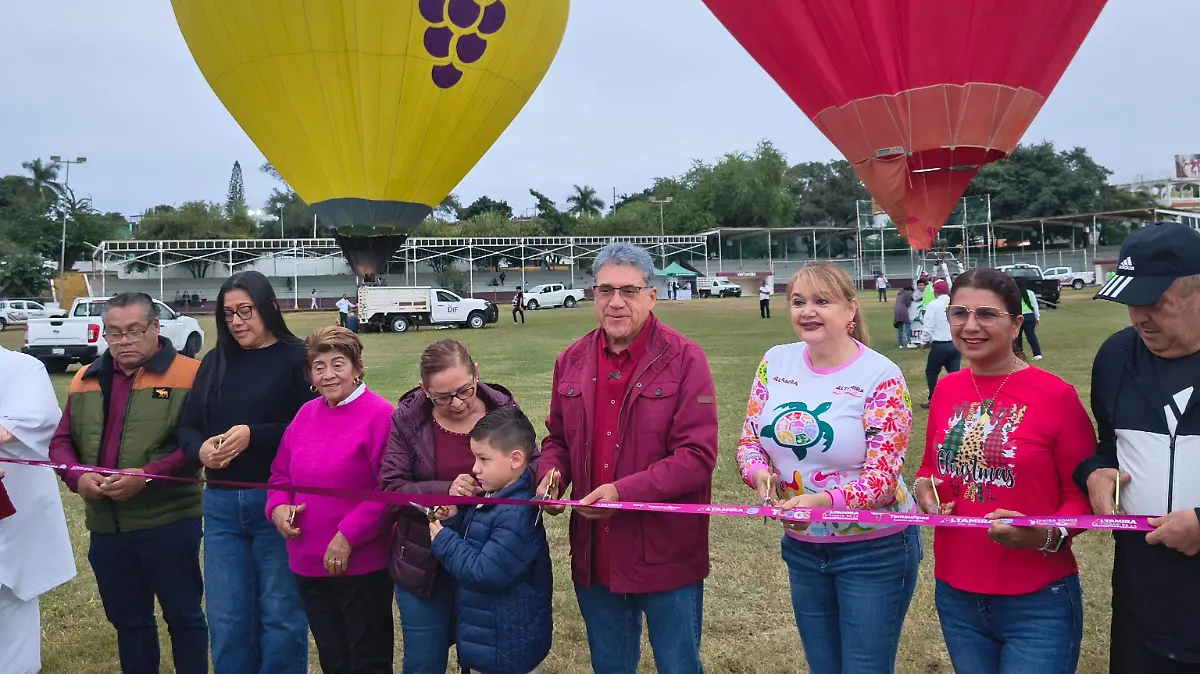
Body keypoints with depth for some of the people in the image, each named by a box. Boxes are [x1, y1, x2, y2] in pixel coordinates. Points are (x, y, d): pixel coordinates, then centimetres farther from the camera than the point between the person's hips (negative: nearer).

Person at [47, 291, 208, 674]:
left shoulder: (188, 375, -8)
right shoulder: (86, 380, 12)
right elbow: (61, 439, 14)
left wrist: (146, 477, -21)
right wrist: (77, 477, -6)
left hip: (169, 521, -6)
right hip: (105, 524, 6)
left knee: (183, 616, 6)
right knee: (127, 620, 19)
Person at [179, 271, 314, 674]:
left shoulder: (296, 358, -7)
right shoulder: (215, 362, 11)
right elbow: (188, 425, 10)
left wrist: (253, 435, -21)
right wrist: (201, 448, -11)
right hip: (221, 505, 5)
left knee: (281, 616, 8)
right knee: (226, 620, 11)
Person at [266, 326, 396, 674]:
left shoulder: (379, 414, -13)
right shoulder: (305, 414, 8)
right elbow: (281, 475, 16)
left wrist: (348, 537, -20)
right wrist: (278, 507, -4)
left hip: (361, 564, -6)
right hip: (308, 562, 6)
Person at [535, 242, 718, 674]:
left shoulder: (683, 359, -11)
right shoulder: (572, 360, 5)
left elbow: (697, 454, -17)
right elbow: (557, 437, 15)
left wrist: (624, 492, -25)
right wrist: (551, 473, -7)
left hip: (666, 555, -4)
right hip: (594, 555, 5)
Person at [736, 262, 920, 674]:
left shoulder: (880, 376, -16)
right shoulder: (776, 362, -2)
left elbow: (882, 475, -20)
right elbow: (750, 440, 3)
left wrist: (825, 500, -37)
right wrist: (759, 473, -20)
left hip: (874, 550, -5)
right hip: (801, 548, 5)